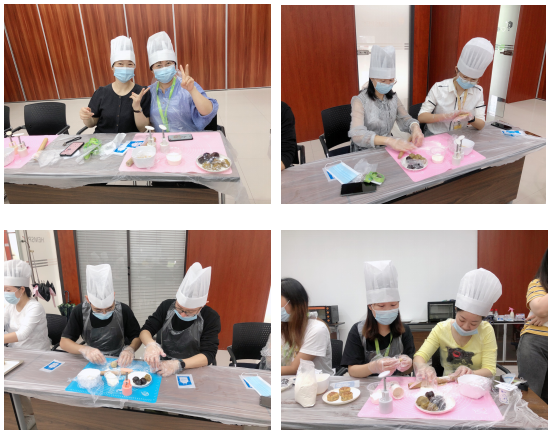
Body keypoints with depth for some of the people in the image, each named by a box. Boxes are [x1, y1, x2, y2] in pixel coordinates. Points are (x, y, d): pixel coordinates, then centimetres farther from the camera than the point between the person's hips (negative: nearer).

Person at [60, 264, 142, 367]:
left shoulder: (124, 310, -12)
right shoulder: (79, 311, -10)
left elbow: (137, 337, -3)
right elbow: (64, 342, -7)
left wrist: (130, 349, -25)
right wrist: (84, 349, -26)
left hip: (118, 362, 0)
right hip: (92, 362, 0)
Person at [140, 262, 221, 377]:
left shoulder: (211, 318, -10)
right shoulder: (167, 306, -1)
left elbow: (208, 355, -14)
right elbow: (145, 330, 2)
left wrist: (178, 365, -28)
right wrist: (150, 344, -21)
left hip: (194, 369, -2)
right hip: (161, 366, 3)